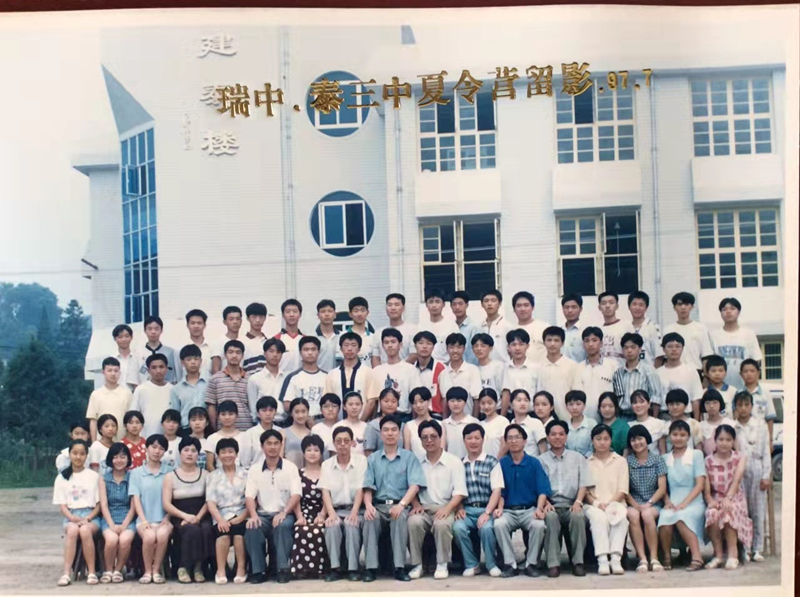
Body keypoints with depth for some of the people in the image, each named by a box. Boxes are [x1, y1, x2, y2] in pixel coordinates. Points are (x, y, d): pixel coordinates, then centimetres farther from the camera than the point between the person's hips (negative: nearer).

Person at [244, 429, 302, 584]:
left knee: (283, 525, -35)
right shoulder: (254, 470, 9)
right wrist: (253, 515, -21)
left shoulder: (290, 467, 4)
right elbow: (249, 496, -1)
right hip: (263, 514, 2)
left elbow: (296, 495, -6)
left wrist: (284, 513, -22)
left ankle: (283, 568, -23)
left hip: (284, 514, -2)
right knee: (252, 527, -30)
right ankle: (258, 570, -19)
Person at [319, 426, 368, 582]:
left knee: (351, 524, -33)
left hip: (354, 510, -2)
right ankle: (335, 568, -22)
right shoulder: (327, 465, 9)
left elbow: (361, 489, -5)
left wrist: (354, 512, -18)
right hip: (336, 510, 2)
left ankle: (353, 568, -23)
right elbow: (325, 491, 0)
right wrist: (331, 514, -16)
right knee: (332, 525, -30)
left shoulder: (361, 460, 2)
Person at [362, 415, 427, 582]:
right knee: (370, 518, -31)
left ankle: (399, 567, -32)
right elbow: (368, 487, 6)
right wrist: (368, 505, -16)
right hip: (378, 505, 2)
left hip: (400, 505, -1)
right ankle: (371, 567, -29)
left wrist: (401, 504, -22)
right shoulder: (372, 459, 15)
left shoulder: (409, 457, 9)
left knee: (399, 517, -35)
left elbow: (415, 485, -4)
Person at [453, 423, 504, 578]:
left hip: (487, 509, -2)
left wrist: (487, 513, -14)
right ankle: (471, 564, -5)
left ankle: (492, 564, -5)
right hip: (467, 510, 2)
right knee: (458, 527, -28)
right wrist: (459, 508, -8)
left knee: (486, 528, -32)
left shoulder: (492, 462, 3)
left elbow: (497, 490, -3)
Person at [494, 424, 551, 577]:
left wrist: (539, 508, -20)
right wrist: (499, 508, -16)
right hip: (508, 511, 0)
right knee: (499, 524, -32)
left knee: (539, 525, -32)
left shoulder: (534, 463, 6)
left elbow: (543, 490, -1)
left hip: (529, 510, 0)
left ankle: (531, 563, -12)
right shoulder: (501, 464, 7)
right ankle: (510, 564, -17)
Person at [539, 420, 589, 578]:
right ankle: (553, 563, -31)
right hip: (551, 505, -1)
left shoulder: (578, 458, 18)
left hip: (571, 505, 1)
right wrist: (545, 503, -14)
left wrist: (578, 501, -10)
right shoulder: (541, 460, 14)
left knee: (578, 516, -34)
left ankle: (578, 562, -24)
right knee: (550, 517, -35)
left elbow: (583, 484, 9)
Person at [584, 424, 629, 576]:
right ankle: (602, 560, -40)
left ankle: (616, 559, -37)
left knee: (621, 517, -35)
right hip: (593, 505, -1)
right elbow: (584, 490, 4)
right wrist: (597, 503, -14)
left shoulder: (620, 461, 15)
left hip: (615, 503, 1)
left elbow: (622, 491, 5)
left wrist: (610, 503, -11)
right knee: (599, 517, -36)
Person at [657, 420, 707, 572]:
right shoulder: (665, 458, 17)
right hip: (672, 502, 2)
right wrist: (667, 501, -9)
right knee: (665, 517, -33)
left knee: (681, 517, -36)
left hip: (693, 502, -2)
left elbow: (700, 484, 0)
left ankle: (696, 556, -31)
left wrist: (684, 503, -12)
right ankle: (667, 557, -16)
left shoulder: (696, 455, 9)